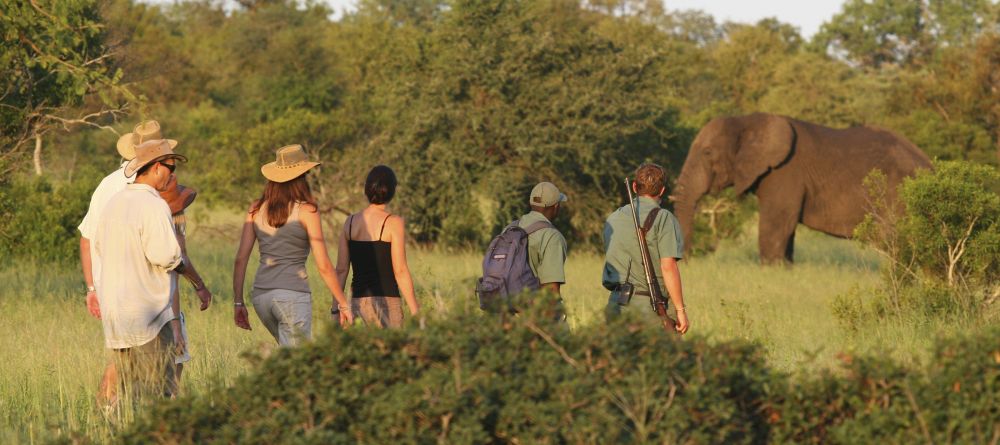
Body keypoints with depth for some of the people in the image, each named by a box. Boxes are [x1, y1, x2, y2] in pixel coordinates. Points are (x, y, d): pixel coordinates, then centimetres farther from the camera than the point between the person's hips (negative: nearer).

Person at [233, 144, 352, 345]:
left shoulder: (256, 210, 8)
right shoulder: (306, 210, -5)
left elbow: (241, 258, 4)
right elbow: (324, 266, -6)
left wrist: (238, 302, 10)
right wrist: (343, 304, 2)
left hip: (261, 295, 6)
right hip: (293, 294, -6)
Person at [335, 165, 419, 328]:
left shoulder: (350, 222, 7)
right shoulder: (393, 222, -7)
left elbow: (341, 269, 6)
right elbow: (400, 271, -10)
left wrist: (336, 309, 10)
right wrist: (415, 311, -6)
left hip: (357, 301, 5)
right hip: (385, 301, -5)